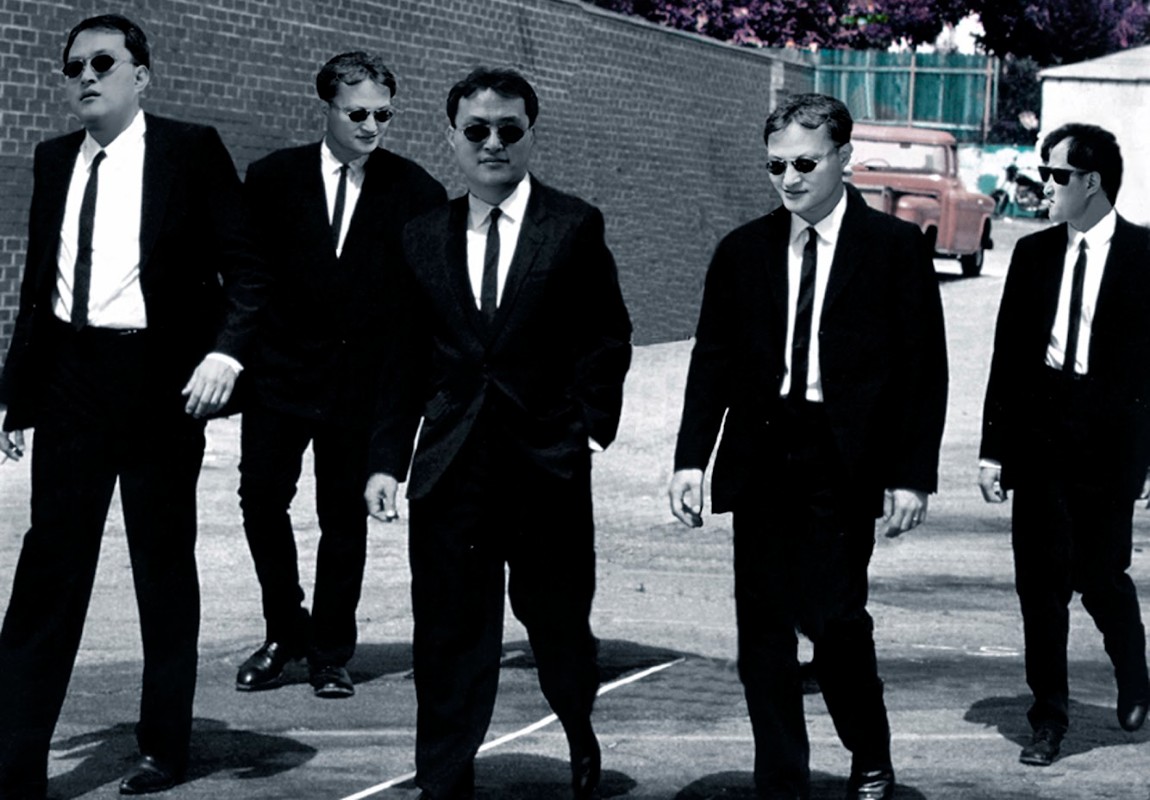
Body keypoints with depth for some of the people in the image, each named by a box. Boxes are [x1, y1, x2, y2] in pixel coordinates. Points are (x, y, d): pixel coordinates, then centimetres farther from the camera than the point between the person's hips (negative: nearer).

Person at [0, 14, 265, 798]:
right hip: (71, 376, 4)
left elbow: (245, 265, -5)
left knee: (165, 560, 8)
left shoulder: (191, 150, -3)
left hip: (160, 379, -3)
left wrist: (226, 351, -20)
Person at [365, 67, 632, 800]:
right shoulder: (425, 238, 8)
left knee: (558, 620, 11)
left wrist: (590, 428, -8)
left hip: (547, 465, -2)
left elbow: (608, 339, 0)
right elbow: (406, 361, 9)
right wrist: (388, 458, 4)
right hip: (453, 467, 2)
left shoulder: (575, 227, -1)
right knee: (450, 636, 1)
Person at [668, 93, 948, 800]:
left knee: (833, 615, -9)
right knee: (764, 633, 4)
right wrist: (692, 460, 0)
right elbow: (713, 362, 10)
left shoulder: (896, 248, 1)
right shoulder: (743, 252, 10)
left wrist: (912, 475, -6)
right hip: (762, 460, 4)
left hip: (844, 463, -3)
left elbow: (923, 369, 0)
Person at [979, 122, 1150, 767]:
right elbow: (1008, 356, 9)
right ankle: (1050, 719, 14)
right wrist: (994, 448, 5)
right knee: (1041, 581, 4)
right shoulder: (1034, 254, 8)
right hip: (1039, 440, 3)